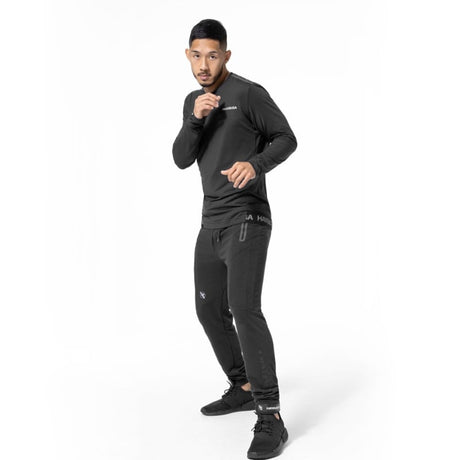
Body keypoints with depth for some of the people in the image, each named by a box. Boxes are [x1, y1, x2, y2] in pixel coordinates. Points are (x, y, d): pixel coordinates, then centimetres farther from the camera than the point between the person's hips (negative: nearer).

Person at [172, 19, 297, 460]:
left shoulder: (249, 93, -8)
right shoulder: (193, 101, 15)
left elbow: (286, 139, -6)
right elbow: (182, 160, 4)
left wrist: (255, 164, -27)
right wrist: (196, 119, -15)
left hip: (247, 220, -9)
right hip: (213, 223, 9)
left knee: (244, 309, -24)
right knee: (211, 310, 15)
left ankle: (270, 419, -23)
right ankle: (243, 388, 33)